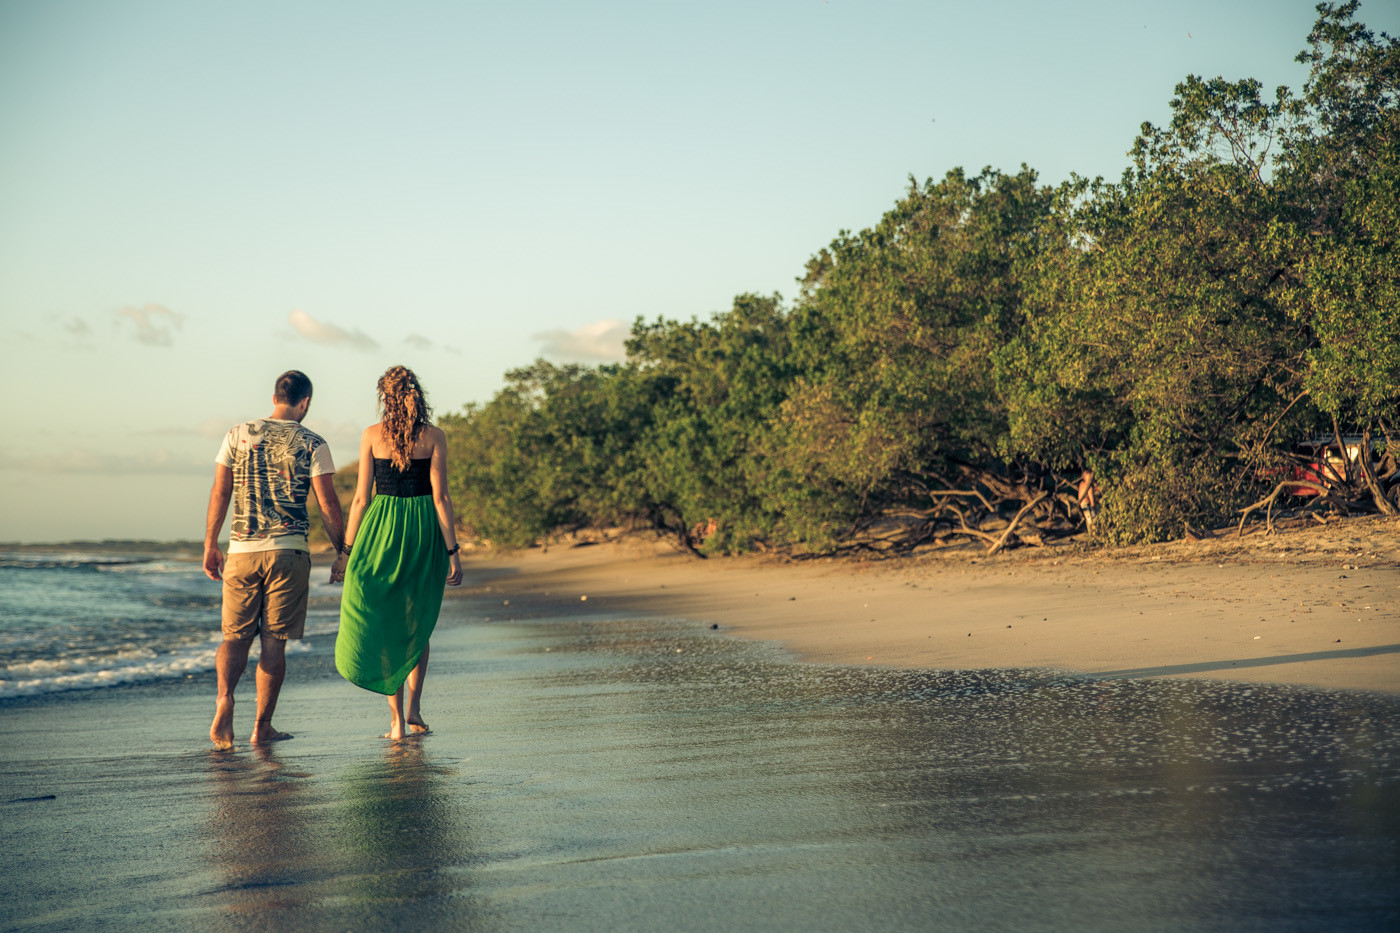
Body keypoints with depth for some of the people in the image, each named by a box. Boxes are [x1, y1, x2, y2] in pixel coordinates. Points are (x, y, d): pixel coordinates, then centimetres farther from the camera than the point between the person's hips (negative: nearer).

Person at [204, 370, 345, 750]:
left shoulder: (238, 435, 7)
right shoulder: (312, 444, -1)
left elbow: (219, 494, 6)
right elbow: (328, 505, -3)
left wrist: (210, 546, 13)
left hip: (242, 550, 2)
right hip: (288, 551, -2)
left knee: (236, 635, 9)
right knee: (274, 641, 4)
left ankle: (224, 697, -18)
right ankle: (262, 726, 7)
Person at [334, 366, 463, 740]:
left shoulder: (372, 436, -1)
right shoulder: (434, 437, -1)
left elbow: (362, 498, -1)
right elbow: (440, 497, -6)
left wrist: (347, 549, 6)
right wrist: (452, 551, -3)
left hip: (382, 529, 0)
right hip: (424, 531, 1)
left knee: (386, 624, 8)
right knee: (418, 623, 18)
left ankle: (397, 720, 3)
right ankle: (413, 707, 10)